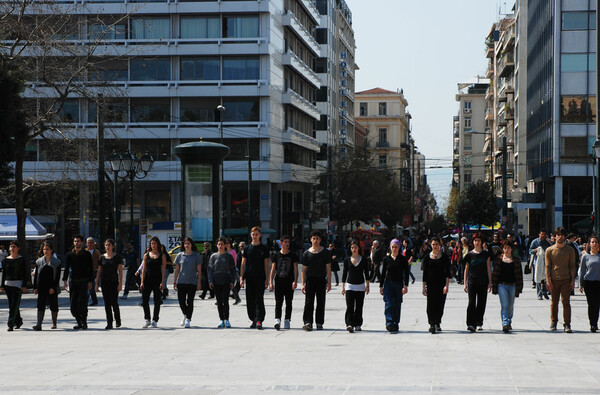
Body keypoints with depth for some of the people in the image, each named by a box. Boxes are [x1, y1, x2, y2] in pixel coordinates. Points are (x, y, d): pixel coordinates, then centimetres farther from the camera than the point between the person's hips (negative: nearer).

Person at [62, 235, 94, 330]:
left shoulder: (87, 254, 4)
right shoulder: (70, 255, 10)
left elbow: (91, 269, 4)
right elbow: (66, 269, 7)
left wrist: (90, 282, -5)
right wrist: (65, 280, -5)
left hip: (84, 281, -3)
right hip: (73, 282, 3)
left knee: (82, 301, -14)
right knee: (73, 303, 1)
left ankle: (84, 322, -6)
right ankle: (79, 322, 12)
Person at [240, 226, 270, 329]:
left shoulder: (264, 248, 4)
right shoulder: (247, 248, 8)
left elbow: (266, 265, 3)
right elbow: (243, 264, 8)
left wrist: (266, 279, -4)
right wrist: (241, 278, 0)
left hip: (260, 278, -2)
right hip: (249, 278, 3)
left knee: (259, 300, -9)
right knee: (250, 300, 4)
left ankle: (259, 321, -12)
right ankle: (253, 320, 15)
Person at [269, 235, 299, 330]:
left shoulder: (293, 255, 6)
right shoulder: (277, 255, 8)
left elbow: (295, 269, 2)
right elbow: (273, 269, 9)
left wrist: (295, 281, -10)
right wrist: (271, 282, 0)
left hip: (289, 282, 0)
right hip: (279, 281, 0)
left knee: (288, 303, 4)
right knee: (278, 302, -8)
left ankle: (287, 321, 10)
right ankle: (277, 320, -16)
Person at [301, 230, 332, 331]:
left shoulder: (325, 252, 5)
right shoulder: (307, 253, 6)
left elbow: (328, 268, 5)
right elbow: (304, 269, 8)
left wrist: (329, 282, -2)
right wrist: (303, 284, 1)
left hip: (322, 280, 0)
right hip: (310, 279, 0)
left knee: (321, 303, 4)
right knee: (309, 302, -9)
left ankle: (319, 323, 12)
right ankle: (308, 322, -14)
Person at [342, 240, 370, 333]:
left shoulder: (363, 259, 3)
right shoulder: (347, 260, 5)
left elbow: (366, 273, 6)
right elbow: (344, 273, 9)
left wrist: (367, 285, 1)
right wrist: (343, 286, 7)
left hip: (360, 286, 0)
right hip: (349, 286, 0)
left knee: (359, 307, 4)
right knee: (349, 306, -11)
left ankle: (358, 325, 13)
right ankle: (349, 324, -19)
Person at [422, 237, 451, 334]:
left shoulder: (444, 257, 2)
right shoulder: (427, 257, 4)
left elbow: (448, 273, -1)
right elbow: (424, 273, 7)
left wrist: (446, 285, -11)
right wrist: (424, 287, 3)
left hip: (441, 284, 0)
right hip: (430, 284, 0)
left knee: (440, 305, 5)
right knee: (431, 305, -9)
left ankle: (438, 323, 21)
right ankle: (432, 325, -12)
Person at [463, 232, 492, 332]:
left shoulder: (486, 254, 6)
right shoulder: (470, 254, 4)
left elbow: (489, 269, 7)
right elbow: (466, 269, 8)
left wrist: (490, 282, 2)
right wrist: (465, 283, 4)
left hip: (483, 282, 1)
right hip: (472, 281, -1)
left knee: (481, 303, 6)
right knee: (472, 302, -11)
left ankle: (479, 323, 17)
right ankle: (470, 324, -17)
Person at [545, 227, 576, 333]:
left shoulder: (570, 250, 7)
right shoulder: (549, 250, 5)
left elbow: (572, 266, 8)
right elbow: (547, 266, 4)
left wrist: (572, 280, 1)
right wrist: (548, 280, -4)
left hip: (566, 280, 0)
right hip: (554, 280, 0)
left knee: (566, 302, -5)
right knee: (554, 302, 6)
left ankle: (567, 324, -3)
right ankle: (553, 322, 19)